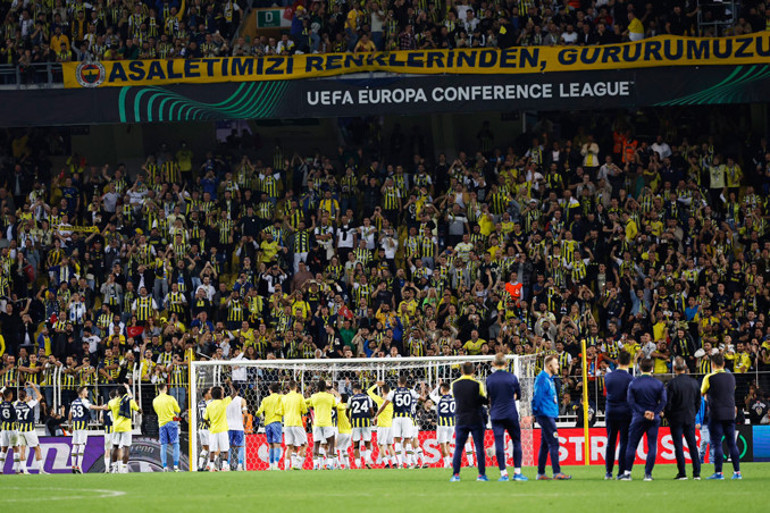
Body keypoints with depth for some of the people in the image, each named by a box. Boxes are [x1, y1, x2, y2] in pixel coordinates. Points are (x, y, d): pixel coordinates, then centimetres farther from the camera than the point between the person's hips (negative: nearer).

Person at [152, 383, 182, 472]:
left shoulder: (155, 401, 5)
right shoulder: (170, 399, -5)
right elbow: (178, 410, 4)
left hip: (161, 424, 3)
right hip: (171, 421, -3)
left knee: (163, 446, 4)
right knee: (175, 445, 1)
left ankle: (165, 467, -2)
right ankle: (176, 465, -8)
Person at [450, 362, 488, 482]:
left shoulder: (455, 384, 2)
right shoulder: (477, 384, -7)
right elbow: (485, 400, -1)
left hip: (460, 421, 2)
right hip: (476, 420, -2)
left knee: (458, 448, 6)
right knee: (480, 448, 4)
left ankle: (455, 474, -1)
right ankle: (481, 474, 2)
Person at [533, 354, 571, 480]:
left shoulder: (549, 379, 17)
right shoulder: (542, 379, -14)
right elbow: (537, 397, -16)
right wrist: (535, 412, -12)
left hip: (549, 416, 10)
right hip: (545, 415, -10)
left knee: (545, 445, 11)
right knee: (553, 443, -11)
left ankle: (541, 473, 14)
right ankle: (557, 473, -14)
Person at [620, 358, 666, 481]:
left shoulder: (633, 383, -1)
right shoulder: (658, 384, 0)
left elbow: (631, 402, -7)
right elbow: (663, 401, -7)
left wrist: (642, 412, -9)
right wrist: (654, 412, -8)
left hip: (638, 419, 0)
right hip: (654, 420, 0)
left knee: (632, 445, 6)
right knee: (652, 446, 4)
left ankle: (627, 472, 5)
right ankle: (648, 473, -1)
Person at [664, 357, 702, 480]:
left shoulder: (672, 384, -13)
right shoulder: (694, 382, 2)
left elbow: (668, 404, -11)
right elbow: (698, 402, 8)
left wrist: (667, 415, 5)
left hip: (676, 419, -4)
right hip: (690, 418, 4)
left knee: (678, 446, 1)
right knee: (692, 445, 8)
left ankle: (682, 473, -2)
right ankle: (697, 473, 7)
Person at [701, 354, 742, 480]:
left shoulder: (709, 378, -6)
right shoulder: (731, 377, 8)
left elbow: (702, 393, 7)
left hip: (716, 415, -5)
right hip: (730, 414, 5)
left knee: (717, 444, -2)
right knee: (732, 443, 8)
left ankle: (718, 472, -5)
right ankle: (737, 472, 7)